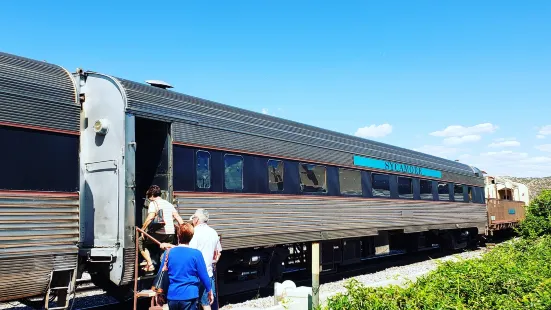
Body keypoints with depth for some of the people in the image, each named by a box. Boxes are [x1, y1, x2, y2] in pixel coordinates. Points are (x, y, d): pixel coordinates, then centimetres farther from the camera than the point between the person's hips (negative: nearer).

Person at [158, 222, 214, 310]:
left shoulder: (169, 252, -3)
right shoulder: (196, 254, -10)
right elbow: (203, 275, -4)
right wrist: (209, 291, 9)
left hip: (172, 296, 3)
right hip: (189, 296, -3)